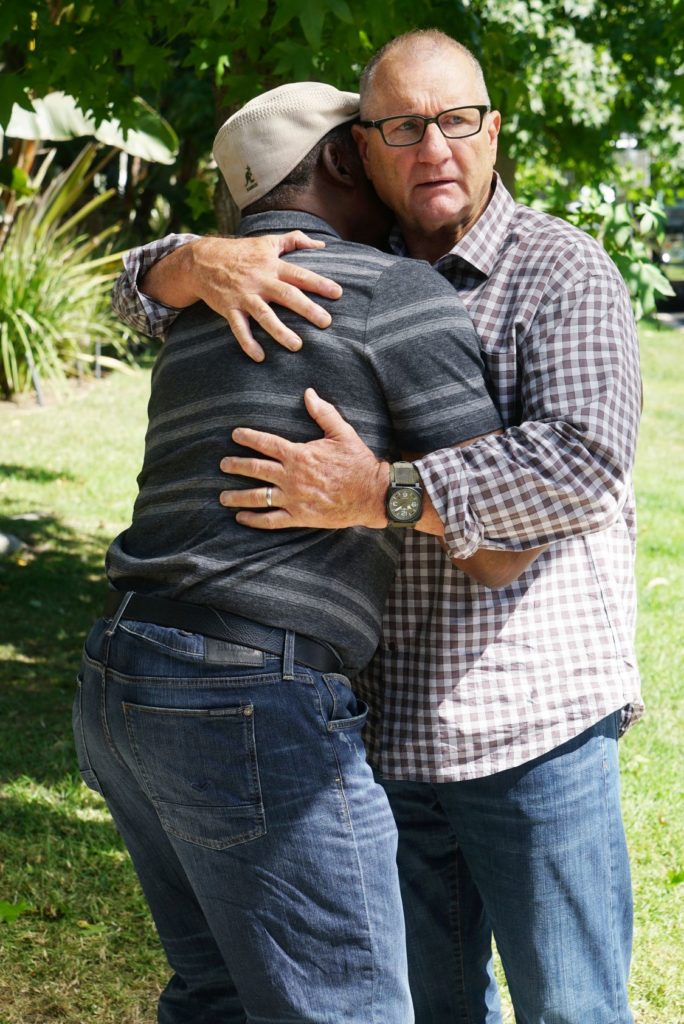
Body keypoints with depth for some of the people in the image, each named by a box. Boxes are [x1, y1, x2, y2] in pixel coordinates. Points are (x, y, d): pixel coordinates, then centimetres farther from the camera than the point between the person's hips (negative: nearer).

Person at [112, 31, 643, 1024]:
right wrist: (202, 261, -14)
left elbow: (585, 460, -20)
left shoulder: (561, 270, -6)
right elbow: (140, 293, 11)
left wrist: (377, 492, -27)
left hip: (535, 728, -5)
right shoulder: (328, 280, 11)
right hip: (384, 729, 5)